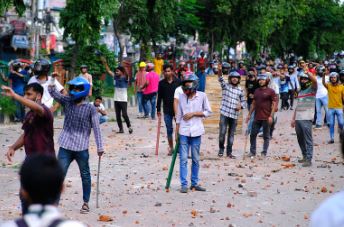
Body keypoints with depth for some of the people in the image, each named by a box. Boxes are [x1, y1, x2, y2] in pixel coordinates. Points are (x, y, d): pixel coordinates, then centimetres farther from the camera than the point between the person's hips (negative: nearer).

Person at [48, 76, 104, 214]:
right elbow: (53, 92, 1)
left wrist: (100, 146, -6)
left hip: (82, 148, -2)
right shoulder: (67, 102, 5)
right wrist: (53, 78, -15)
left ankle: (86, 203, 23)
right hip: (65, 147, 2)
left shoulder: (90, 108, -5)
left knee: (85, 175, 10)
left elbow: (96, 128, -4)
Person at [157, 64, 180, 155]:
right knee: (169, 130, 6)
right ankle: (171, 148, 14)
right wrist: (158, 109, 4)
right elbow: (159, 97, 6)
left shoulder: (178, 82, -2)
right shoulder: (161, 83, 2)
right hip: (167, 110, 1)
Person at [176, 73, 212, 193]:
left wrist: (194, 113, -11)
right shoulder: (182, 97, 3)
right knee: (183, 159, -2)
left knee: (196, 159, 8)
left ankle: (195, 183, 17)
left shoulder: (202, 96, -4)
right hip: (183, 132, 1)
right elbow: (179, 115, 9)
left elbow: (208, 112, 0)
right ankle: (184, 184, 1)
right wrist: (177, 132, 9)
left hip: (196, 132, -1)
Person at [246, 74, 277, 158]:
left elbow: (274, 104, -7)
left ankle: (264, 153, 8)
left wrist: (271, 116, -15)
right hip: (257, 117, 6)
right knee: (253, 134, 6)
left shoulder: (271, 91, -3)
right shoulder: (256, 91, 14)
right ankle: (252, 152, 15)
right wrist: (249, 114, 14)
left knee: (266, 136, 3)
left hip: (266, 118, -6)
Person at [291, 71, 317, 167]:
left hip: (306, 119, -8)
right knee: (300, 139, 13)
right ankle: (305, 156, 24)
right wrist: (293, 119, 19)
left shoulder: (312, 89, 0)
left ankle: (309, 159, -10)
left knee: (308, 140, -8)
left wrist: (307, 71, -20)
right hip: (298, 119, 8)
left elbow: (314, 80, -23)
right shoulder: (300, 92, 21)